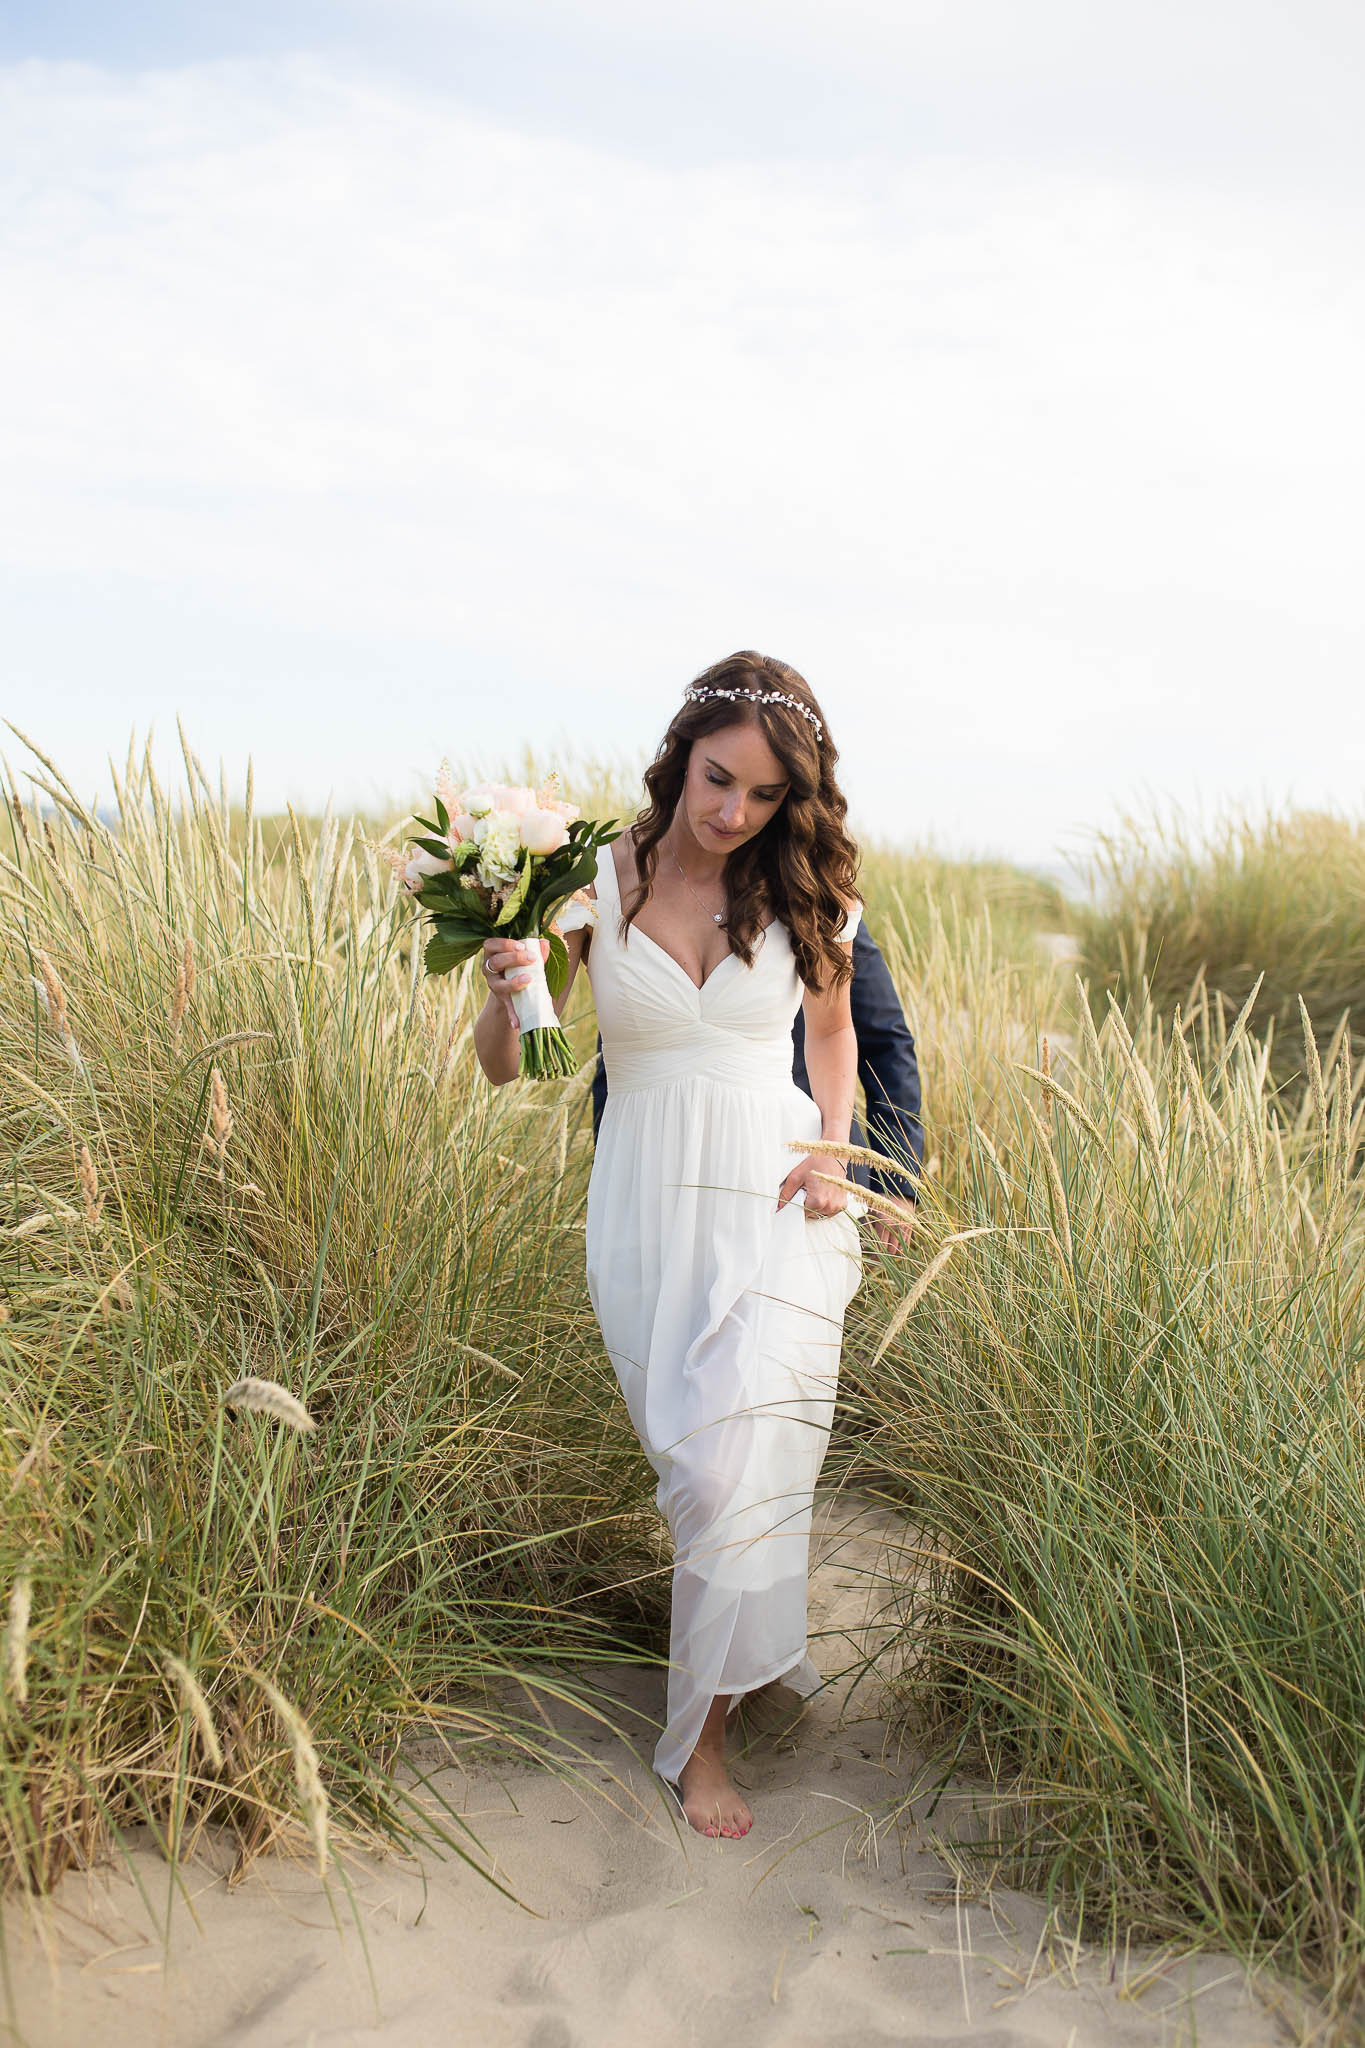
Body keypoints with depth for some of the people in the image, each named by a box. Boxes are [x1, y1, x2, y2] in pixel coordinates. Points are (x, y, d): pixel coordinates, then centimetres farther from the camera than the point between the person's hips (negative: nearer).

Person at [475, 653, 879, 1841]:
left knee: (741, 1468, -8)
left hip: (777, 1206, 0)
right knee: (695, 1466, 10)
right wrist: (507, 989, -25)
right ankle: (757, 1643, 39)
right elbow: (504, 1068, -2)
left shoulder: (807, 898, -1)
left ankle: (703, 1733, 12)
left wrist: (835, 1154, 1)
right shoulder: (596, 885, -6)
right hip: (649, 1209, 0)